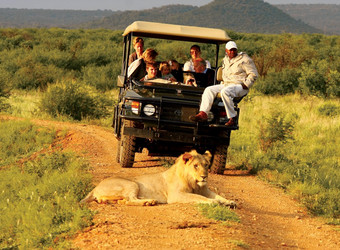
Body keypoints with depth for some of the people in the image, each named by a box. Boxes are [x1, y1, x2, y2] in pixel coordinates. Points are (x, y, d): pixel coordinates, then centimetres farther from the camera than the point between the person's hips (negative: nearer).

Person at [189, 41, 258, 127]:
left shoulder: (244, 59, -2)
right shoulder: (225, 60, 20)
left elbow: (253, 74, -4)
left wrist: (246, 85, -13)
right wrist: (222, 83, 19)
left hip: (239, 86, -7)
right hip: (225, 84, 7)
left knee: (225, 92, -37)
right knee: (209, 90, -13)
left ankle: (232, 119, -31)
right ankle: (203, 114, -26)